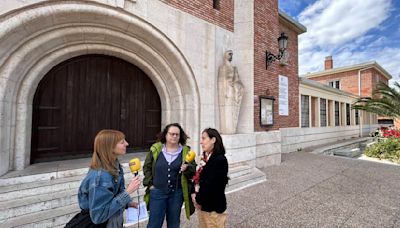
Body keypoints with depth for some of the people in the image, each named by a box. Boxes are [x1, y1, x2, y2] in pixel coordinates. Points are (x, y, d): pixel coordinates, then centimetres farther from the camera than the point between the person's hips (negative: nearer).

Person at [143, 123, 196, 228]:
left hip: (176, 193, 1)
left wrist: (187, 168, -24)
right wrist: (150, 184, -1)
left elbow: (193, 171, -3)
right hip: (157, 192, 0)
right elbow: (147, 167, 5)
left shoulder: (186, 151, -6)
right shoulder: (155, 149, -5)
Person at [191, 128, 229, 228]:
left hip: (214, 208, -7)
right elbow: (198, 178, 9)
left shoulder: (220, 160, -21)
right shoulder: (205, 158, 5)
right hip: (202, 205, 7)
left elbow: (211, 185, -24)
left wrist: (199, 200, -11)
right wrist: (194, 193, -5)